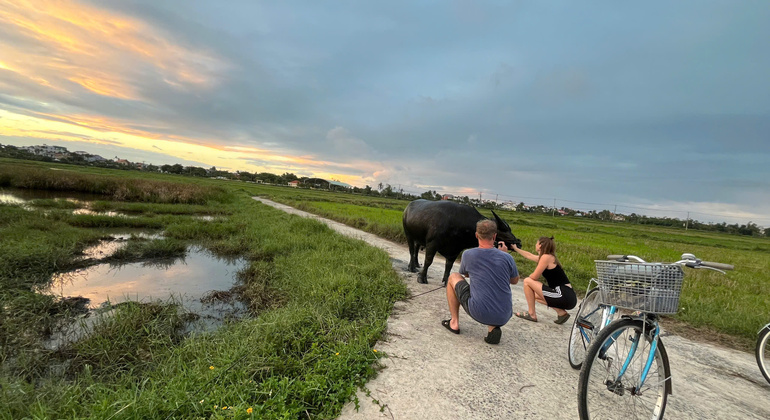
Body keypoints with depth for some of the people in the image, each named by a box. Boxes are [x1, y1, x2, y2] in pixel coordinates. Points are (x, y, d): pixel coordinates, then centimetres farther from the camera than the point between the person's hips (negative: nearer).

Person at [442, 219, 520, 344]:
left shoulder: (468, 254, -7)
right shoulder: (507, 258, -5)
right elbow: (515, 281, 15)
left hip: (479, 313, -2)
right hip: (503, 317, 2)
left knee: (453, 277, 18)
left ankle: (454, 323, 22)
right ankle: (493, 327, 10)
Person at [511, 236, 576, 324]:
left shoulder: (546, 257, -12)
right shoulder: (549, 257, 16)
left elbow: (534, 277, -12)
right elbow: (530, 255, 32)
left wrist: (529, 276, 11)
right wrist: (516, 248, 43)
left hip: (564, 296, -9)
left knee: (527, 281, -4)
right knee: (535, 295, 28)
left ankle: (531, 314, 4)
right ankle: (561, 312, 14)